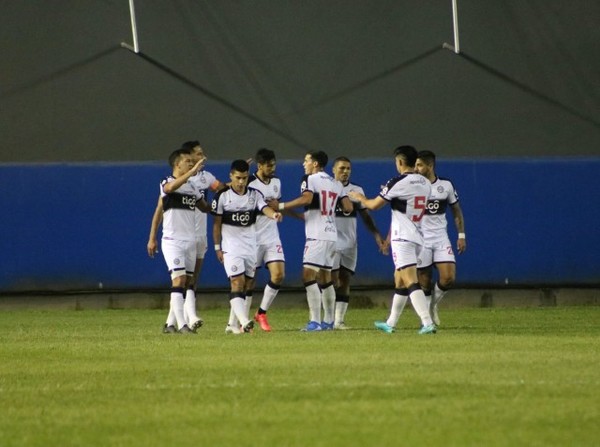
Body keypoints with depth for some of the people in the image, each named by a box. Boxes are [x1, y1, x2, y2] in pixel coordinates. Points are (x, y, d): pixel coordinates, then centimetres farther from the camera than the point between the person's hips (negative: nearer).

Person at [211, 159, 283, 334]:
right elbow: (216, 223, 0)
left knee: (245, 286, 8)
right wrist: (217, 248, -3)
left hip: (250, 246, 4)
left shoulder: (254, 195, 3)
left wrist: (274, 214, -39)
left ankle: (233, 324, 18)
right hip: (231, 246, -4)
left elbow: (264, 208, -16)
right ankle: (244, 321, -30)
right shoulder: (222, 196, -5)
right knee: (237, 282, -18)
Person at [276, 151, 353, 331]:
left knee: (308, 276, -12)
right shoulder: (336, 184, 14)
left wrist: (281, 206, -17)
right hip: (331, 234, 8)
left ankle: (315, 321, -21)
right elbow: (348, 208, 8)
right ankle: (328, 321, 18)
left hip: (317, 235, -8)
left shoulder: (310, 179, -6)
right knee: (325, 278, 15)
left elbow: (306, 199, -24)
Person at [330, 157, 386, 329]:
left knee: (345, 283, 3)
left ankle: (339, 320, 6)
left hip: (350, 244, 4)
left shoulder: (357, 191, 10)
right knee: (332, 282, -7)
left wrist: (377, 235, 3)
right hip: (331, 242, -4)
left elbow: (365, 216, 13)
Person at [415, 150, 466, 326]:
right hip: (420, 239, -2)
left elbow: (456, 211, 12)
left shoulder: (446, 185, 2)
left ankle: (433, 304, 16)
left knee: (448, 278, -11)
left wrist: (461, 235, 7)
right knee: (424, 282, -2)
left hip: (441, 238, 2)